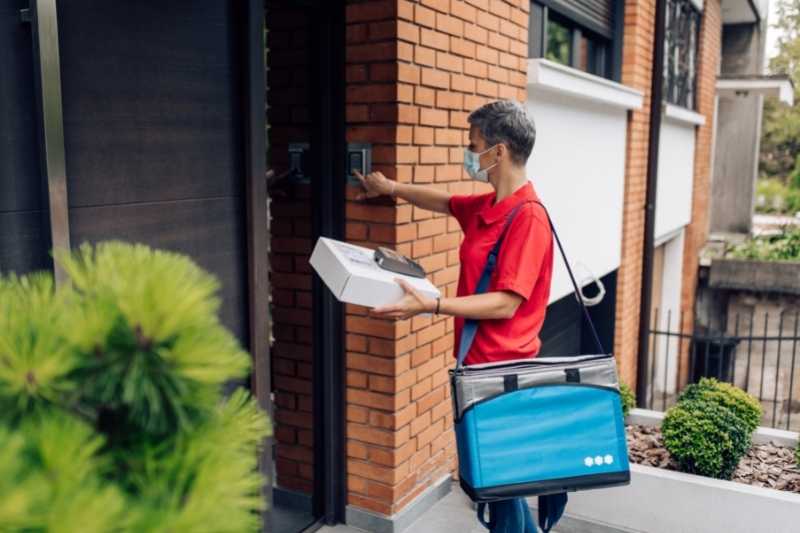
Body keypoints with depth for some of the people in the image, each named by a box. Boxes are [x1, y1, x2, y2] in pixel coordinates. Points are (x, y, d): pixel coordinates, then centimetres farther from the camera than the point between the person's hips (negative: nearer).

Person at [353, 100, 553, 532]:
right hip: (479, 360, 9)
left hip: (504, 368, -9)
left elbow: (505, 304, -25)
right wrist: (392, 188, 32)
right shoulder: (484, 207, 6)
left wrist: (431, 306, -28)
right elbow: (443, 201, 28)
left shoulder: (528, 217, -21)